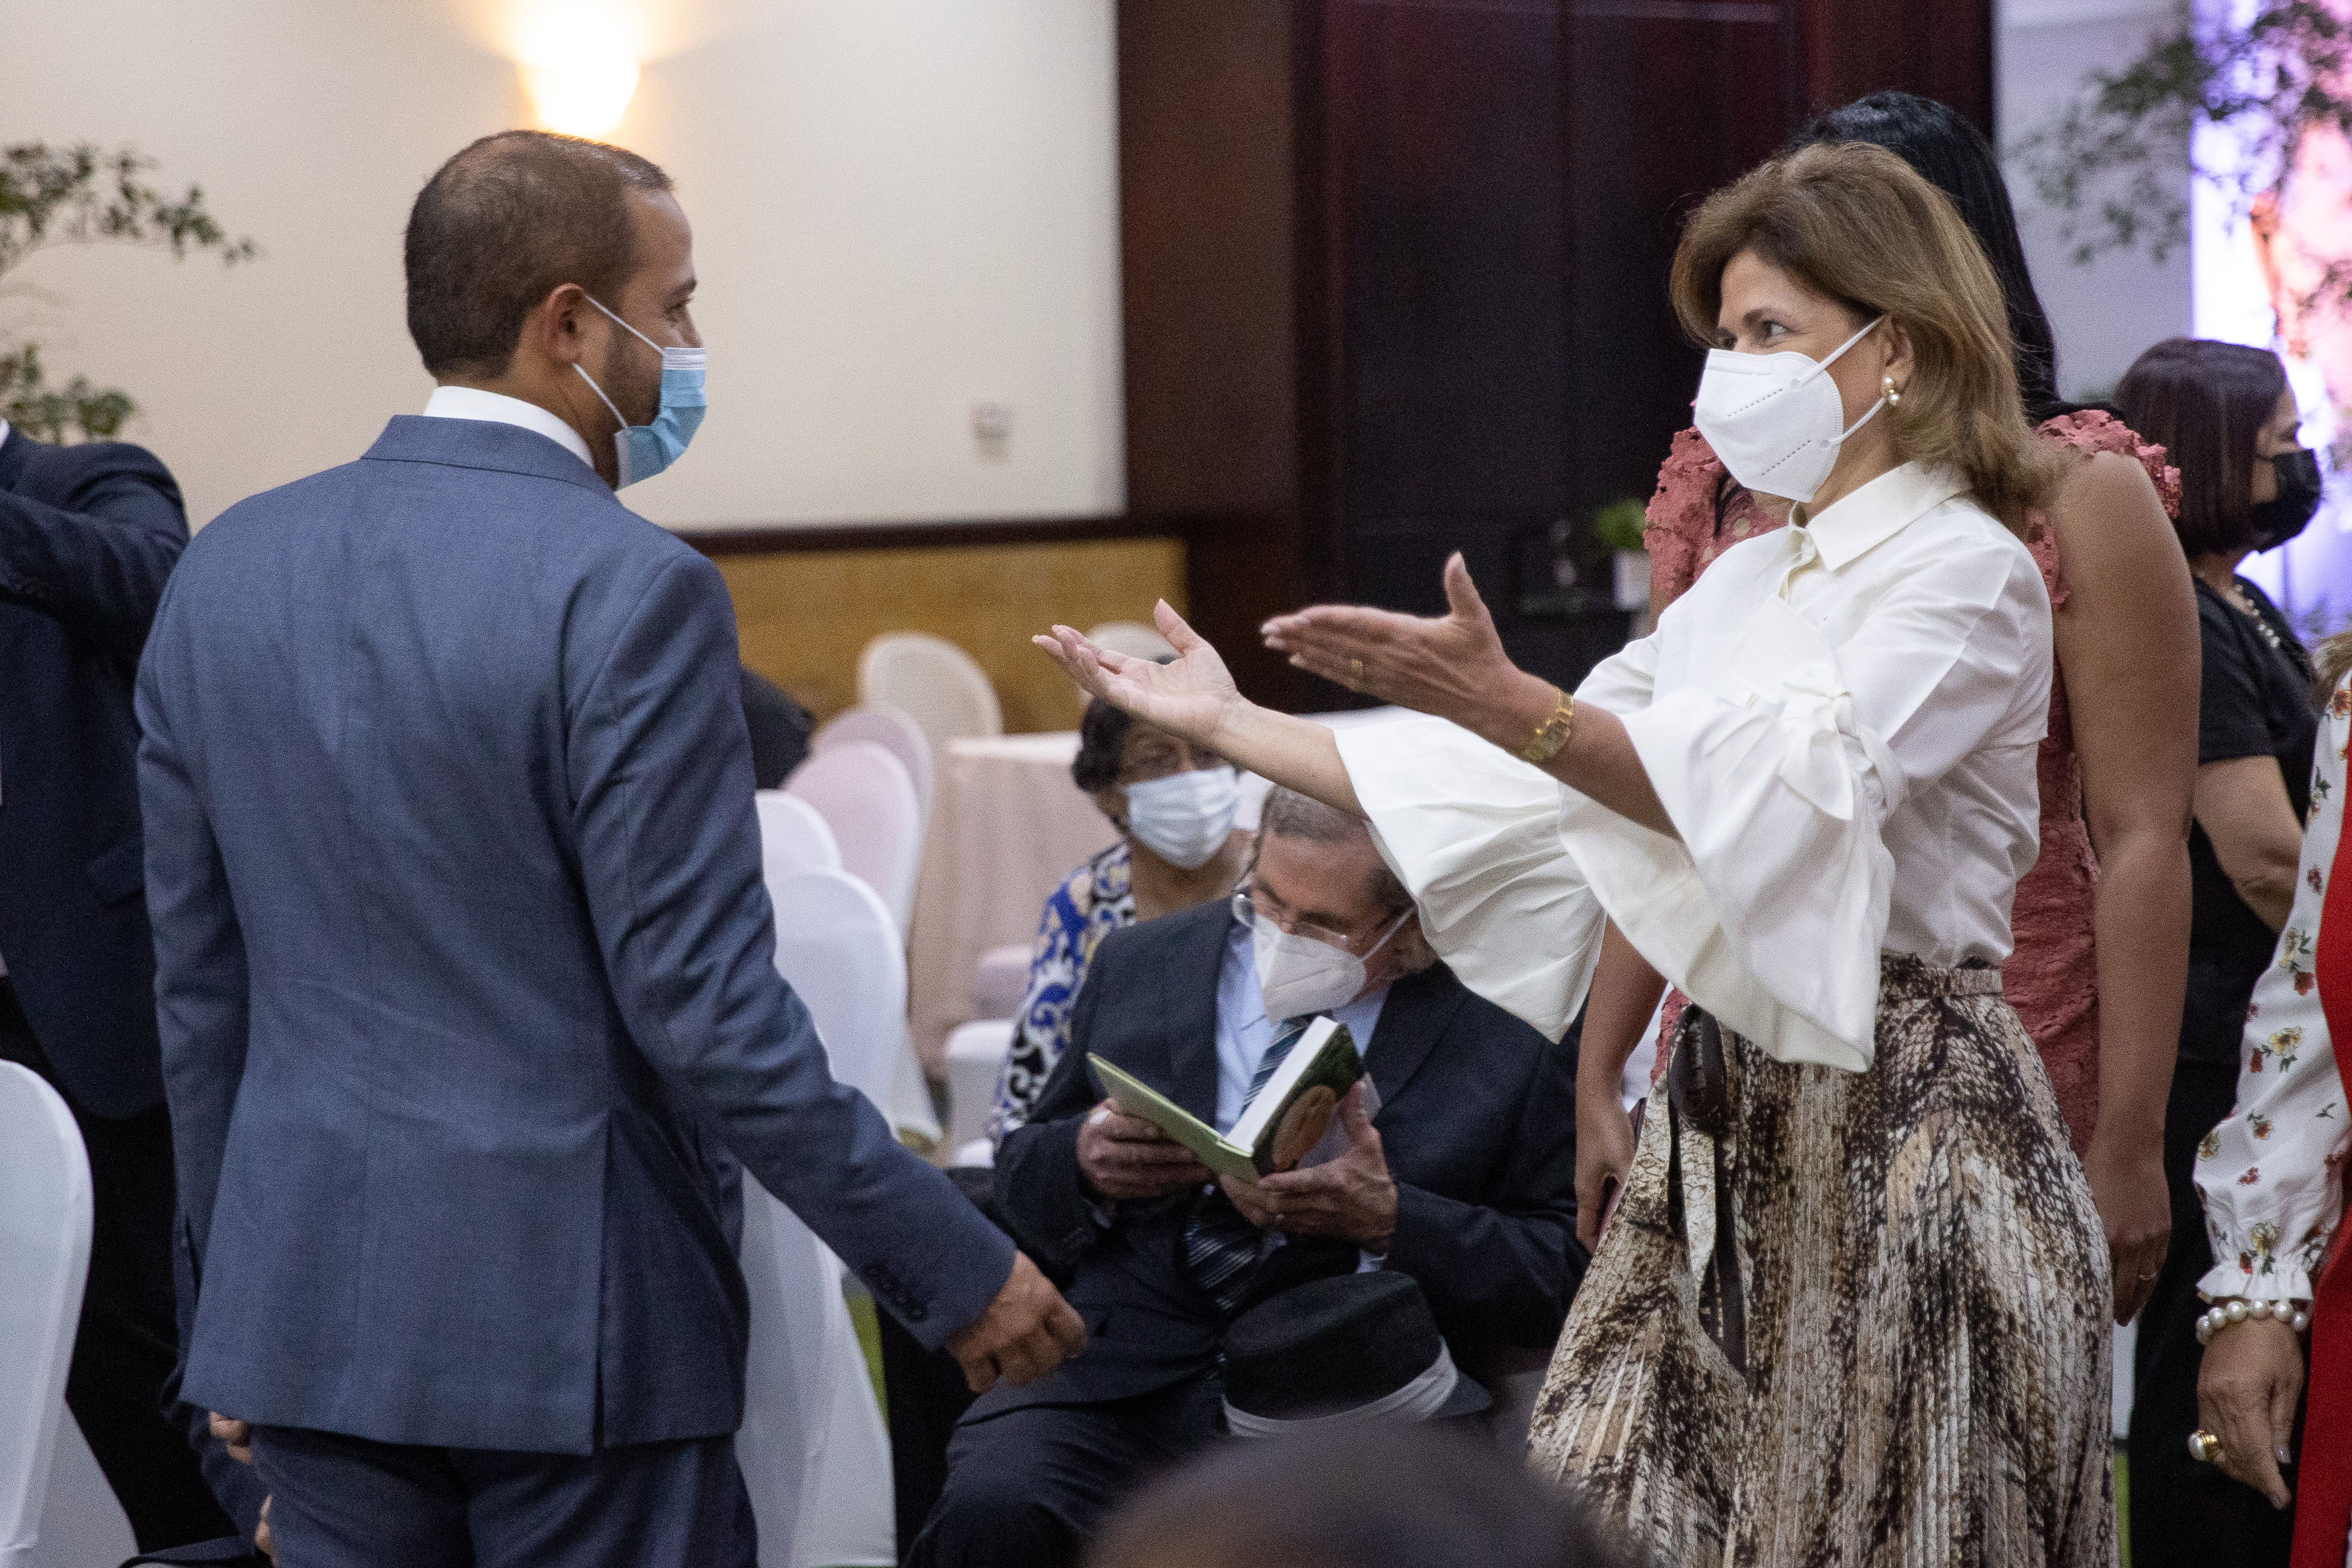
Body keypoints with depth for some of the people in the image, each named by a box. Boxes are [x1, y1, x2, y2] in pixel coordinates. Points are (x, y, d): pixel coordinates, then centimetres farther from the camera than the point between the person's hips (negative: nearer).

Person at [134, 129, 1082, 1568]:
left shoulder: (226, 571, 4)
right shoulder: (629, 589, -15)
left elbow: (199, 985, 10)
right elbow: (702, 1007, -17)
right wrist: (954, 1270, -9)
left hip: (310, 1302, 6)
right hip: (570, 1315, -6)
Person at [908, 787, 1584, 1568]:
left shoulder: (1509, 1033, 3)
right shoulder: (1140, 965, 14)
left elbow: (1570, 1271, 0)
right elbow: (1021, 1176, 20)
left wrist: (1389, 1221, -15)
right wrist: (1082, 1162, -5)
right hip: (1124, 1376, 2)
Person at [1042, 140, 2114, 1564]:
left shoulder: (1967, 573, -9)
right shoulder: (1748, 583, 16)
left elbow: (1781, 792, -25)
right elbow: (1528, 789, 16)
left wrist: (1506, 702, -35)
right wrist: (1229, 727, 15)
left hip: (1900, 1124, -7)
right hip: (1725, 1116, 7)